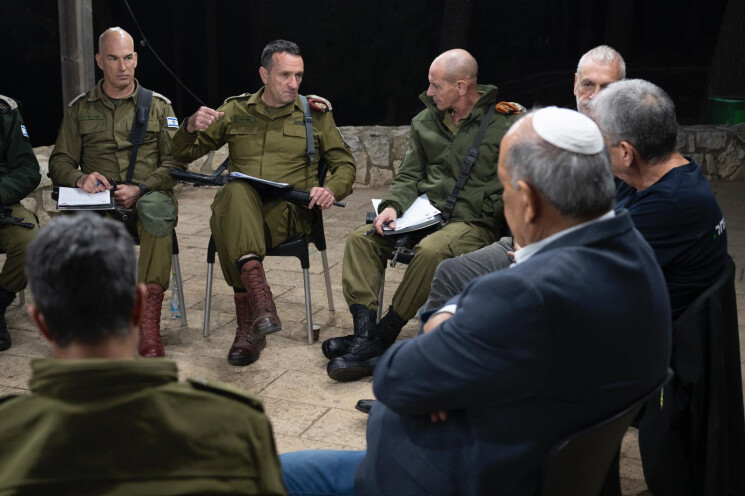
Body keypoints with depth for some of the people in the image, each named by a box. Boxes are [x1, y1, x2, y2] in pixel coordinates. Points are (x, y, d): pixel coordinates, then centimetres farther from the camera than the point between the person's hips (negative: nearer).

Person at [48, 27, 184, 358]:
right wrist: (80, 178, -11)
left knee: (157, 209, -40)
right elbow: (59, 163, 13)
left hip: (148, 195, -1)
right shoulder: (80, 109, 18)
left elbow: (174, 163, 5)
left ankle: (149, 320, -44)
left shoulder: (158, 106, 15)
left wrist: (141, 188, -13)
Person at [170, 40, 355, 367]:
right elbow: (183, 155, 19)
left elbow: (345, 164, 19)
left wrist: (331, 189, -6)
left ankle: (249, 323, -38)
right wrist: (191, 128, -6)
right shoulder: (235, 111, 18)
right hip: (239, 206, 1)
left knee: (228, 222, -35)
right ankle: (259, 298, -52)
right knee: (236, 192, -39)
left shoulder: (315, 113, 17)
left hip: (291, 212, -1)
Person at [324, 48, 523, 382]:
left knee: (432, 251, -36)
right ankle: (365, 333, -24)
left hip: (474, 223, -6)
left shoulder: (506, 123, -4)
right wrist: (392, 206, -5)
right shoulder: (425, 122, 13)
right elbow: (409, 177, 14)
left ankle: (381, 337, -23)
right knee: (361, 238, -15)